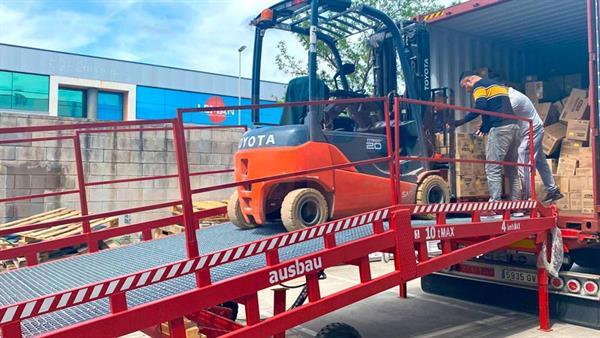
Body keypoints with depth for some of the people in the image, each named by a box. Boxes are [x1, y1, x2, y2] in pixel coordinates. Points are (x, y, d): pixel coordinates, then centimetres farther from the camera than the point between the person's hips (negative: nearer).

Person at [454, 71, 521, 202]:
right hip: (514, 126, 9)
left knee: (493, 169, -7)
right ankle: (516, 202, 15)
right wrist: (485, 125, 19)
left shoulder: (479, 85, 1)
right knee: (512, 169, 13)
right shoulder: (498, 84, 27)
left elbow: (481, 106, -16)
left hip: (500, 129, -9)